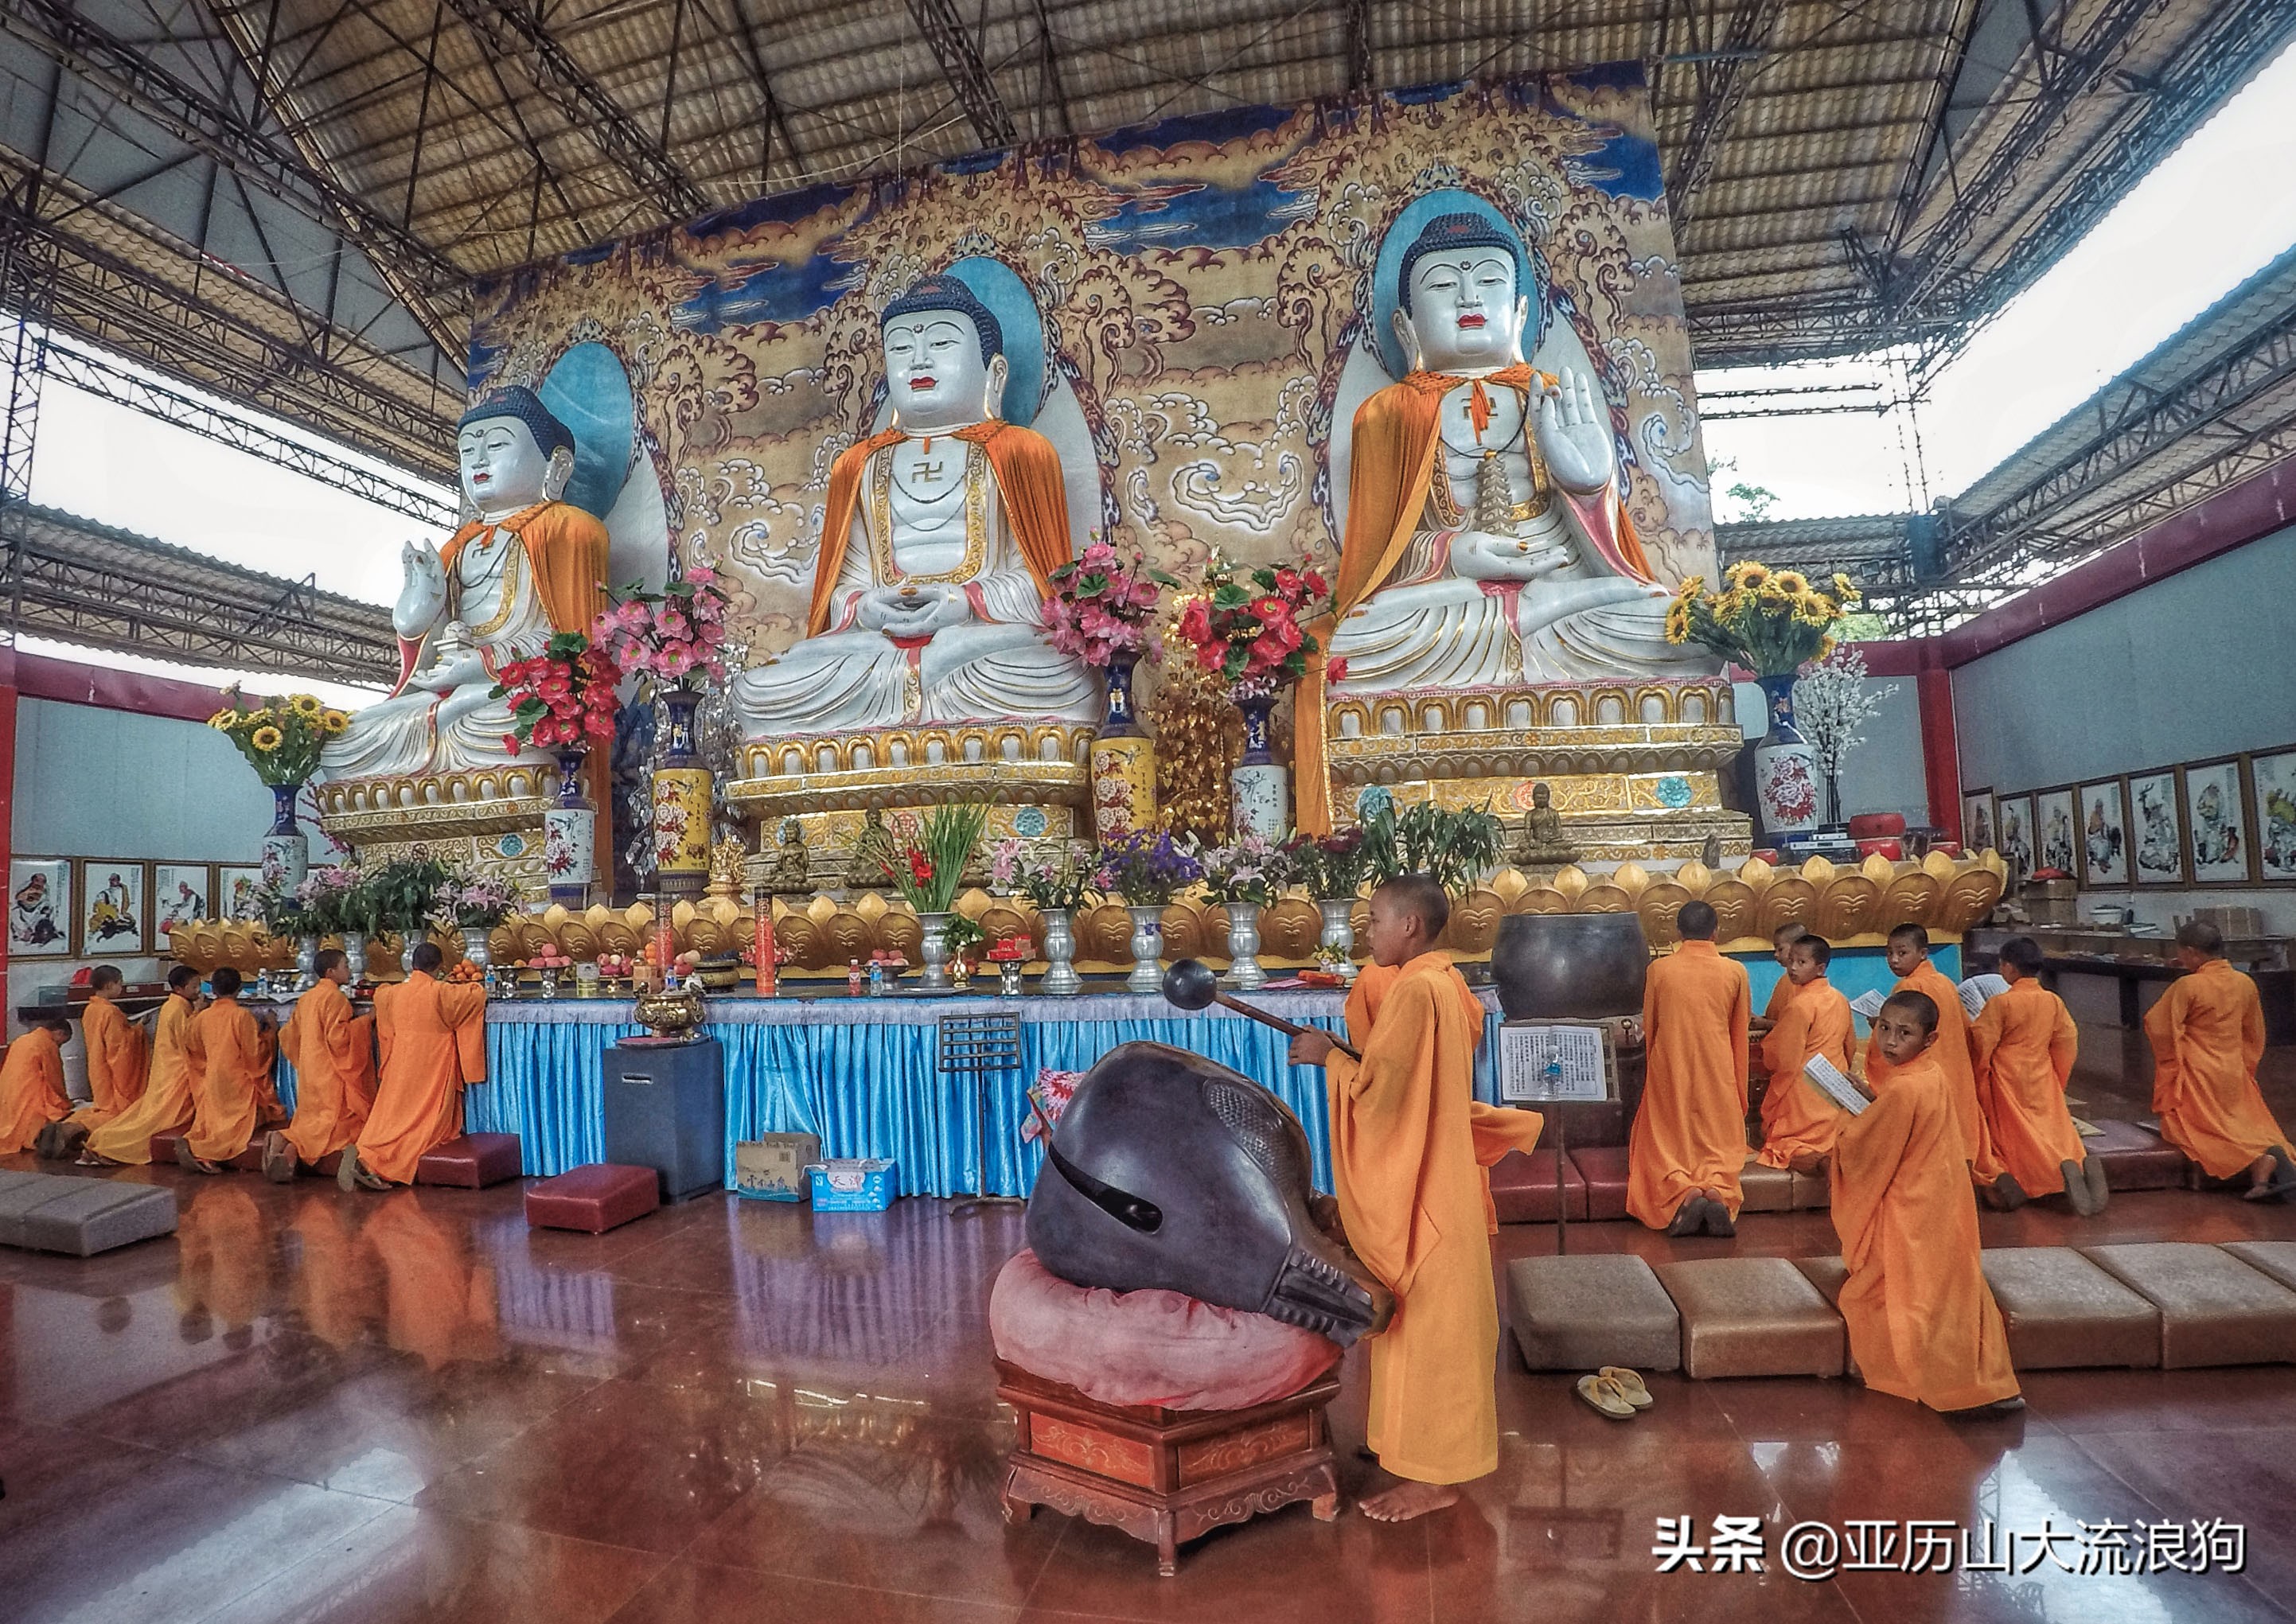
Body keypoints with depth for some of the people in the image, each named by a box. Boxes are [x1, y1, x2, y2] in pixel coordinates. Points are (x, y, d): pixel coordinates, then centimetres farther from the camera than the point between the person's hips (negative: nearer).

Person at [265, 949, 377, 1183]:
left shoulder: (306, 998, 12)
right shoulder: (334, 997, -14)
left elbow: (289, 1037, 18)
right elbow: (338, 1036, -22)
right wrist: (366, 1020, -12)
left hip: (310, 1074, 9)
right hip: (331, 1074, -9)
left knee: (313, 1122, 15)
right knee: (340, 1122, -6)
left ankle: (283, 1139, -12)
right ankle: (293, 1149, -26)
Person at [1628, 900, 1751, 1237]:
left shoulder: (1659, 970, -4)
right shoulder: (1735, 972, -2)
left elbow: (1648, 1030, 5)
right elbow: (1740, 1031, 10)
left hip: (1669, 1071, -1)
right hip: (1718, 1075, 1)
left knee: (1666, 1145, 6)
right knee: (1718, 1145, 10)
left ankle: (1682, 1192, -23)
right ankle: (1718, 1189, -20)